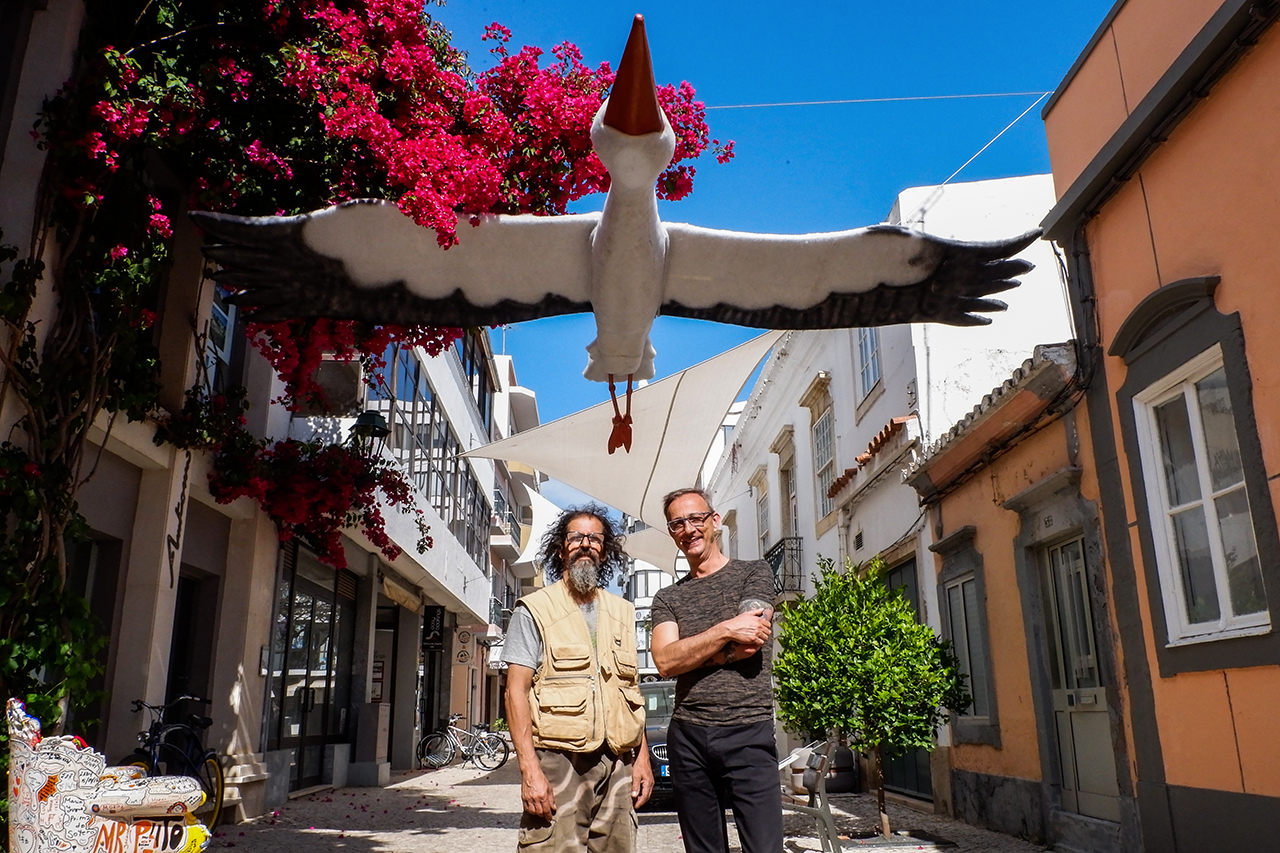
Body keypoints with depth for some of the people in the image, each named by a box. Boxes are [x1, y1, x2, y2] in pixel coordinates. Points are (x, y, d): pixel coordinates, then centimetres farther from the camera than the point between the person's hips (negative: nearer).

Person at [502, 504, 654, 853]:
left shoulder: (621, 612, 16)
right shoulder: (535, 610, 2)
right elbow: (516, 690, -5)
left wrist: (642, 756, 9)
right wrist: (529, 768, -13)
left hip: (618, 764, 4)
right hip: (557, 761, -4)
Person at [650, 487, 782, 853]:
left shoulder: (755, 573, 5)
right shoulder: (667, 598, 13)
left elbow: (750, 644, -9)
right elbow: (665, 661, -4)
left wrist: (687, 654, -2)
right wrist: (725, 630, -13)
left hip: (748, 731, -3)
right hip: (687, 736, 3)